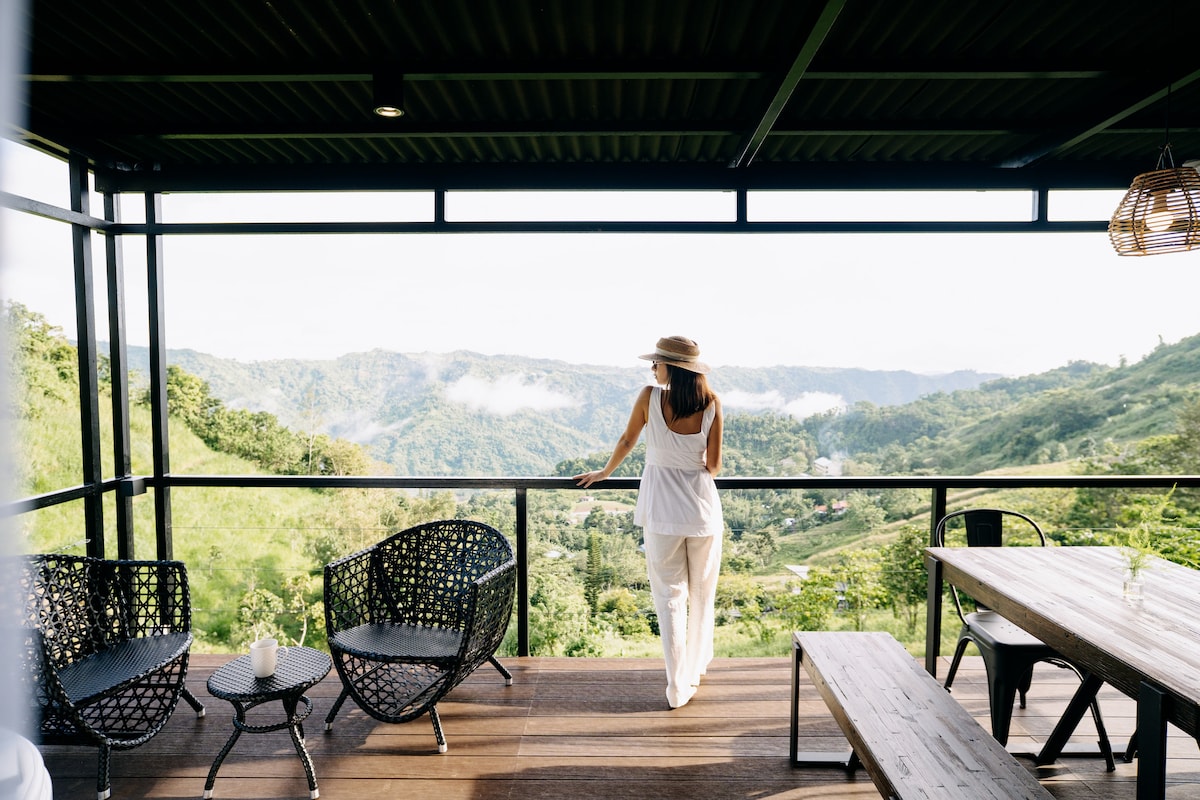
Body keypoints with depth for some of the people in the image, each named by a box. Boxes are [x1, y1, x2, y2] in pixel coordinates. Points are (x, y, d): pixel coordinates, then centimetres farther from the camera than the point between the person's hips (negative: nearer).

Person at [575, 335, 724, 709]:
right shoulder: (711, 404, -7)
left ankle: (678, 686, 10)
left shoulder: (650, 397, -9)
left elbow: (627, 441, 4)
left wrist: (603, 472, 22)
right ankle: (696, 668, 34)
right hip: (703, 507, 1)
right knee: (702, 594, 18)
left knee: (669, 596, 8)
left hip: (662, 509, -1)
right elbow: (714, 466, -2)